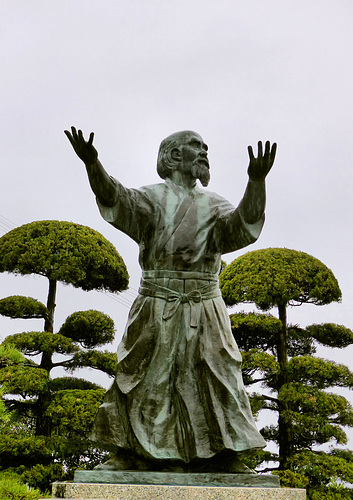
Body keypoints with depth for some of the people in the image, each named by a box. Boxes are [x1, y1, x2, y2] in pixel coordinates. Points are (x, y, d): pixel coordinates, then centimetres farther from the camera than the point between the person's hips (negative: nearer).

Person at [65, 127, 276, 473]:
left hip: (204, 311, 2)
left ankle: (227, 459, 9)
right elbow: (114, 198, -15)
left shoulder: (214, 206, 11)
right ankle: (128, 455, 12)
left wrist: (256, 181, -28)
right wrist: (91, 163, -34)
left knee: (217, 383, 2)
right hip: (156, 311, -2)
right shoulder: (151, 199, 4)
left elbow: (245, 223, -9)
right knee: (144, 380, 2)